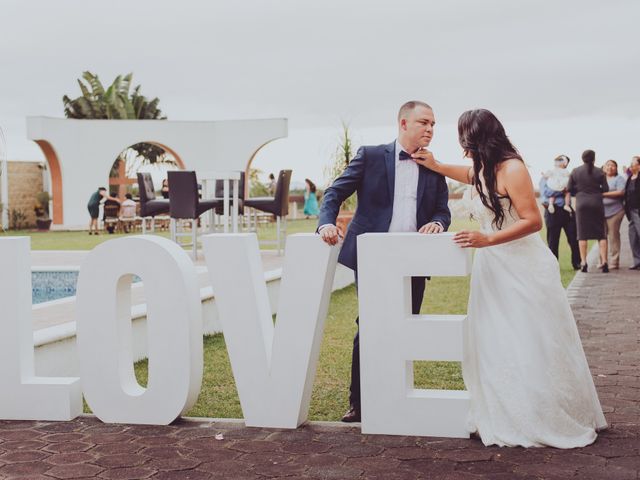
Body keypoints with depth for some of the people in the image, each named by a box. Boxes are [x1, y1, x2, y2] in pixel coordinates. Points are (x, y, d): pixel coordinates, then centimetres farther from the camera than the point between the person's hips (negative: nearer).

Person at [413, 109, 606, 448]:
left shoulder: (511, 168, -16)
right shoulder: (483, 171, 9)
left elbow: (533, 220, -20)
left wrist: (487, 239, -27)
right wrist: (435, 166, 30)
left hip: (522, 268, -8)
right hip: (493, 269, 9)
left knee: (530, 349, -2)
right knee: (495, 348, 7)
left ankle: (548, 422, 10)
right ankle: (503, 419, 14)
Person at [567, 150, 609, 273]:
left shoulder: (575, 172, 1)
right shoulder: (599, 172, -2)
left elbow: (570, 189, 3)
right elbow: (605, 189, 0)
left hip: (581, 204, 1)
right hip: (597, 203, -1)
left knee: (582, 235, 5)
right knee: (601, 234, 6)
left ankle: (583, 262, 2)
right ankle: (604, 261, -2)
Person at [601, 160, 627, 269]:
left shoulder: (619, 178, 4)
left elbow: (621, 192, -10)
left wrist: (604, 194, -10)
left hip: (614, 211, -4)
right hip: (600, 211, 4)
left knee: (613, 236, -5)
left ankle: (614, 261, 0)